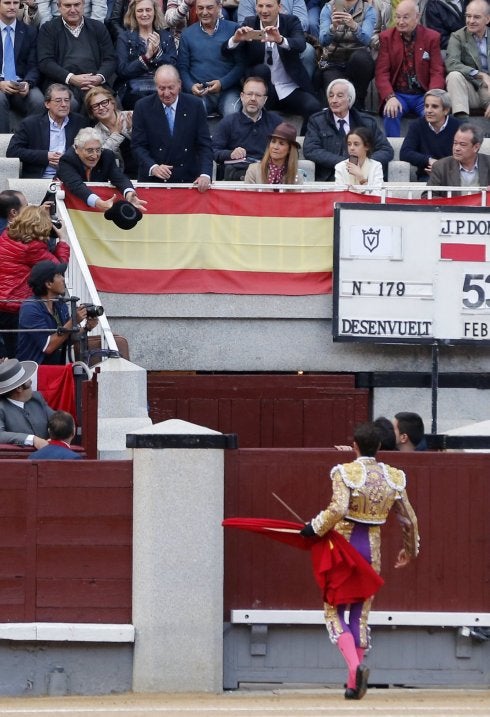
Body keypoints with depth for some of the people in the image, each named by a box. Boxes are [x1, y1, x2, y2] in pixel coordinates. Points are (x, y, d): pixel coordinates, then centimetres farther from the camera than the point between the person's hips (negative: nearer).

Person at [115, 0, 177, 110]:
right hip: (134, 92, -2)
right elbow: (122, 71, -1)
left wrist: (158, 52, -11)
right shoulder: (125, 37, 11)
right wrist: (146, 57, -12)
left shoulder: (166, 37, 15)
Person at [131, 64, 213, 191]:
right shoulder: (143, 107, 2)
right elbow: (138, 146, 1)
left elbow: (204, 145, 3)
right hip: (153, 180, -1)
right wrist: (153, 168, -18)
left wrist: (205, 175, -13)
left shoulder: (194, 105, 3)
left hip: (188, 179, 1)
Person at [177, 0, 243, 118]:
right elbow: (182, 67, 12)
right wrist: (191, 86, -7)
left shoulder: (233, 29, 4)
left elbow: (241, 64, 0)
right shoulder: (187, 34, 11)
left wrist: (222, 83, -13)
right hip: (199, 93, 1)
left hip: (227, 90, -1)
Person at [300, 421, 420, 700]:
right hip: (372, 549, 4)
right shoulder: (394, 478, 2)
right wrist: (410, 550, 25)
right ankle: (354, 684, 11)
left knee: (334, 611, 5)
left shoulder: (345, 473, -12)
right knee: (361, 615, 13)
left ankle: (355, 665, -20)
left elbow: (337, 509, -28)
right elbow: (410, 521, 9)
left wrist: (315, 529, -12)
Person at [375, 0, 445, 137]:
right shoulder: (386, 37, 5)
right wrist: (390, 97, -20)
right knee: (391, 114, -31)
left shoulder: (432, 37, 3)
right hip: (398, 94, 0)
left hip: (423, 94, 0)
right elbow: (382, 72, -1)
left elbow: (437, 72, -1)